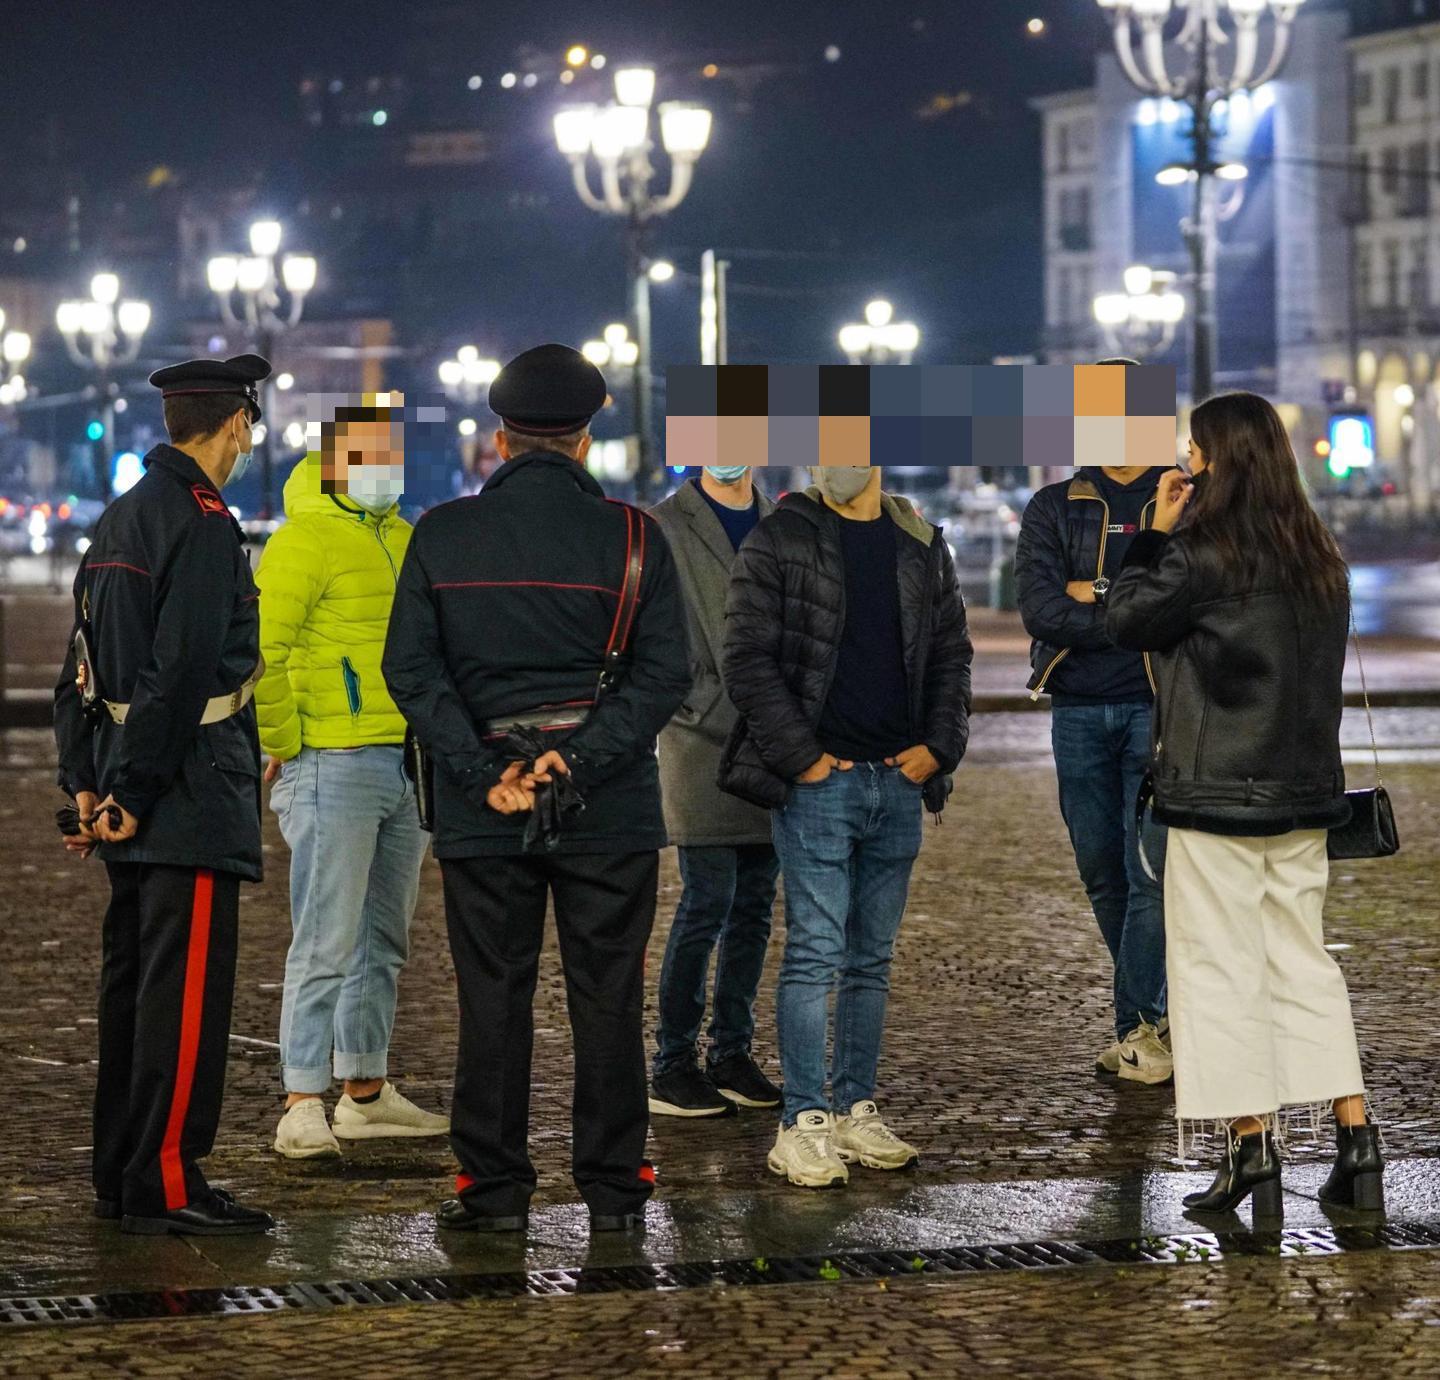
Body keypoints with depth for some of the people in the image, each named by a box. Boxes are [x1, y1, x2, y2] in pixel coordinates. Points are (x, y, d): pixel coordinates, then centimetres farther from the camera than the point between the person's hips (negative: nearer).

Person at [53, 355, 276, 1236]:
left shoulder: (121, 519, 17)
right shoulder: (202, 522, -14)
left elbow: (85, 663, 17)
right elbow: (179, 671, -20)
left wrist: (86, 781, 15)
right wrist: (135, 792, -18)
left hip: (131, 792, 10)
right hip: (190, 791, -10)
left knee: (134, 978, 13)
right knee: (186, 985, -7)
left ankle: (120, 1175, 20)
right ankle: (166, 1185, -7)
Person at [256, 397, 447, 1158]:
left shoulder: (401, 539, 16)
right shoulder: (303, 541, -11)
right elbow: (259, 652, -19)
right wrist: (282, 745, -15)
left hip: (404, 770, 8)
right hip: (333, 770, -8)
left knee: (383, 941, 14)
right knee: (326, 943, -11)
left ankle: (366, 1094, 23)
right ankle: (302, 1110, -10)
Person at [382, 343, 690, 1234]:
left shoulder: (443, 535, 2)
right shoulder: (633, 536, -1)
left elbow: (411, 667, -5)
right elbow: (664, 673, -8)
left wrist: (487, 776, -9)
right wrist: (577, 761, -13)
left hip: (483, 813, 0)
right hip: (609, 807, 0)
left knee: (494, 1000, 6)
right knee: (608, 999, 6)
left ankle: (495, 1190, 8)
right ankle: (615, 1192, 10)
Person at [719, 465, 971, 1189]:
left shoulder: (922, 547, 11)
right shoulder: (779, 539, -3)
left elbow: (951, 655, 16)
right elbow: (747, 659, -7)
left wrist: (940, 746, 2)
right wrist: (799, 755, -12)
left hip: (900, 780, 5)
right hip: (819, 783, -5)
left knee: (872, 959, 11)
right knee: (815, 953, -7)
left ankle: (856, 1109, 18)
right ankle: (802, 1124, -3)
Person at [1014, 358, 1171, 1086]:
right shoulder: (1054, 508, 9)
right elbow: (1039, 610, -5)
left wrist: (1094, 596, -8)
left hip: (1158, 706, -3)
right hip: (1078, 711, 3)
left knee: (1151, 869, -9)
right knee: (1102, 873, 7)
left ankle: (1139, 1026, -4)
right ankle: (1159, 1008, 19)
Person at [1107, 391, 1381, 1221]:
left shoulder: (1204, 555, -15)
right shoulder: (1319, 555, 7)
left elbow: (1128, 621, -4)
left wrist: (1156, 533, 1)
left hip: (1218, 792, -7)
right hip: (1304, 788, 7)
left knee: (1221, 966, 1)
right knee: (1305, 962, 13)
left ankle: (1253, 1150, 0)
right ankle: (1358, 1142, 8)